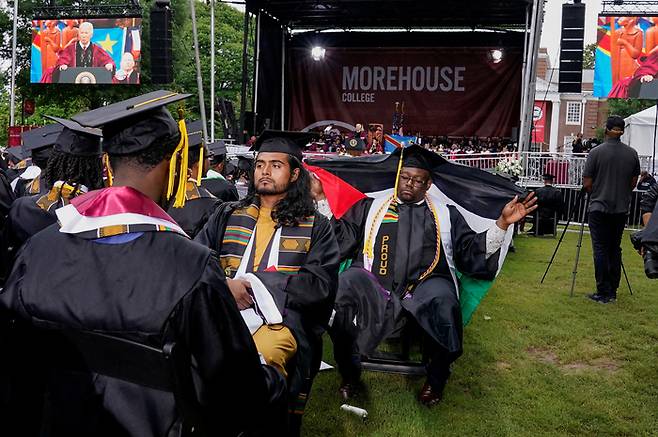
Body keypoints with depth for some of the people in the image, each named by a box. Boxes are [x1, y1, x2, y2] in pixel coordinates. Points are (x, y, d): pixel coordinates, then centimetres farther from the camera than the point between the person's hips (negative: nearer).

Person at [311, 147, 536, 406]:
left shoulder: (447, 214, 25)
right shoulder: (370, 207, 25)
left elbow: (471, 252, 15)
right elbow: (340, 239, 15)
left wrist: (502, 223, 5)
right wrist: (321, 200, 9)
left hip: (426, 283, 0)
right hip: (372, 283, 1)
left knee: (443, 302, -35)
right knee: (343, 286, -32)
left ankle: (436, 379, -6)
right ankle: (350, 375, -9)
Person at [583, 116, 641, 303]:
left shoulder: (596, 152, -10)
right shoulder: (632, 154, 2)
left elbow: (587, 184, -8)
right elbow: (633, 183, 9)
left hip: (599, 208, -4)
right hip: (622, 209, 4)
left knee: (600, 249, -1)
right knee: (615, 249, 12)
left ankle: (603, 293, -1)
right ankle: (613, 291, 16)